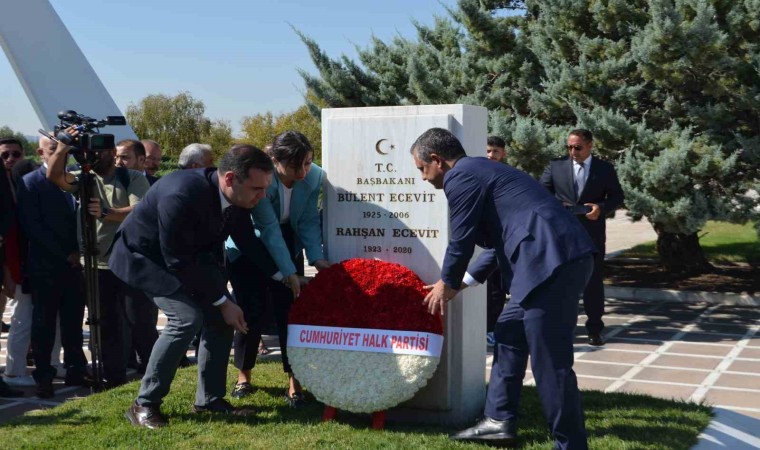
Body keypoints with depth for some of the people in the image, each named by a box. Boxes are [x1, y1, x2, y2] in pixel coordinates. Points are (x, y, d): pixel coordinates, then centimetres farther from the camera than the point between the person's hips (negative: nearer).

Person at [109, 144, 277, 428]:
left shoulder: (235, 197, -15)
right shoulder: (181, 196, -39)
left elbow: (248, 243, 3)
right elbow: (179, 262, -31)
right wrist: (222, 301, -24)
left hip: (192, 256, 8)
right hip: (146, 256, -7)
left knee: (219, 316, -2)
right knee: (187, 317, -22)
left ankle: (210, 399, 12)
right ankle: (145, 404, -10)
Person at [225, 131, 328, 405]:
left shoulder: (314, 176, -19)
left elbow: (308, 220, -14)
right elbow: (269, 229, -33)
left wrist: (316, 258, -28)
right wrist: (289, 274, -34)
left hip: (286, 243, 3)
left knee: (288, 310, -4)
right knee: (251, 310, -1)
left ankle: (294, 381, 1)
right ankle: (243, 376, 19)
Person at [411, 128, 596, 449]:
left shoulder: (460, 176, -4)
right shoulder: (480, 170, 26)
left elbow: (462, 239, -2)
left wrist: (447, 284, 16)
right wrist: (464, 281, 35)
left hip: (551, 260, -11)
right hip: (559, 256, 11)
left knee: (549, 362, -5)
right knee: (508, 335, 20)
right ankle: (500, 421, 28)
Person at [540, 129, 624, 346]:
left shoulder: (605, 169, 5)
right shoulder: (556, 166, 5)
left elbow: (617, 197, 6)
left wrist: (601, 208, -13)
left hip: (592, 233, 0)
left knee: (593, 282, 4)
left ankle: (594, 330, 14)